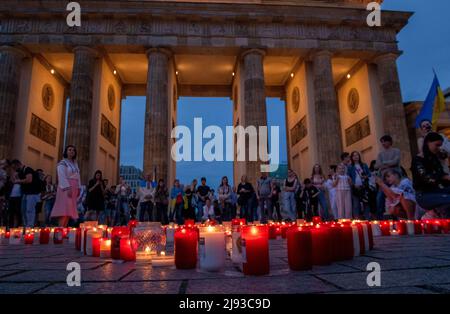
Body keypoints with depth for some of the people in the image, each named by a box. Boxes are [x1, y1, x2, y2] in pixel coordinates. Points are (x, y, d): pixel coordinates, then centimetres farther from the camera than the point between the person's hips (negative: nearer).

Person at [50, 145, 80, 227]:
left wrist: (78, 188, 8)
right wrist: (67, 188, -22)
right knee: (65, 209, -15)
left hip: (74, 188, 7)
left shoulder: (75, 164, 19)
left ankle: (64, 228, 5)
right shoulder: (62, 163, -3)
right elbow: (62, 177, -13)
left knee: (70, 210, 3)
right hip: (66, 188, -7)